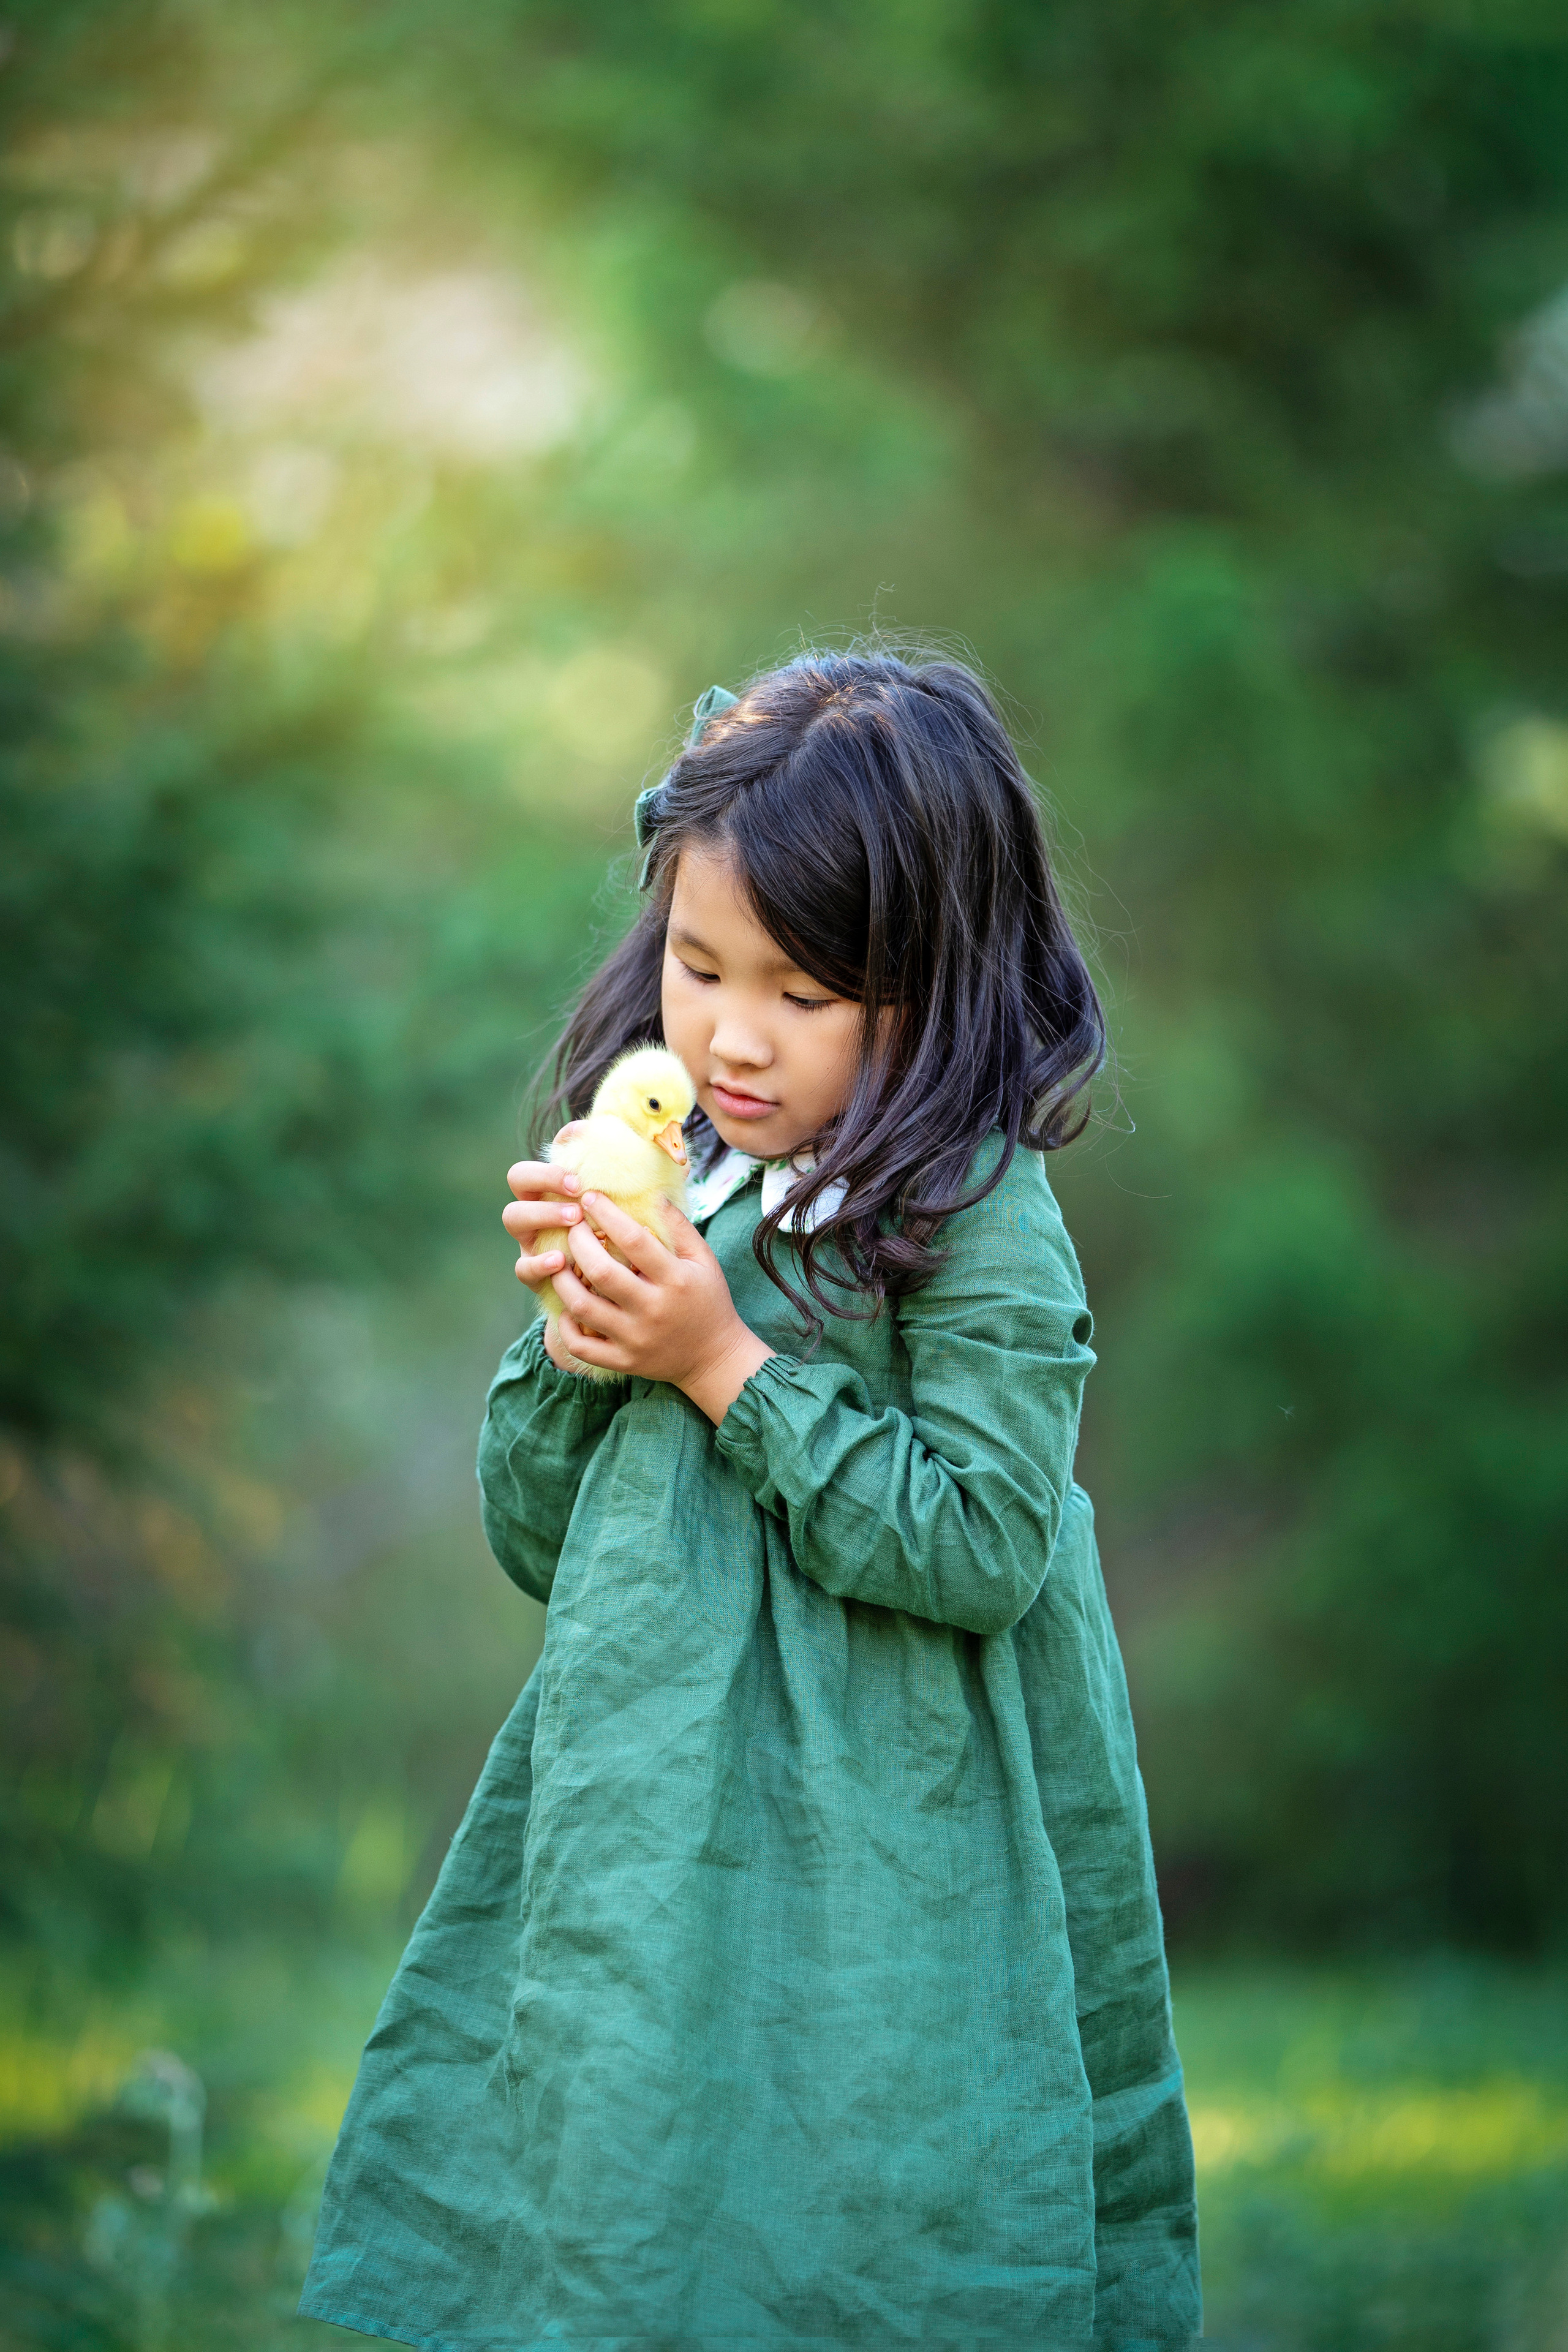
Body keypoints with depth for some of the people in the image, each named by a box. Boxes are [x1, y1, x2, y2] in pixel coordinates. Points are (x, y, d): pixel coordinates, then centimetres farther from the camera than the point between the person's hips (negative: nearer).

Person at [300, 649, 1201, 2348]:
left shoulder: (979, 1223, -12)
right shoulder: (661, 1182, 7)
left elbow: (981, 1550, -19)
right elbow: (536, 1539, 11)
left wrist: (726, 1365, -18)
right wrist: (576, 1339, -9)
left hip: (869, 1872, -6)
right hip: (637, 1831, 6)